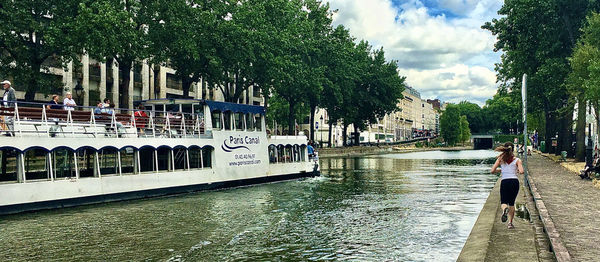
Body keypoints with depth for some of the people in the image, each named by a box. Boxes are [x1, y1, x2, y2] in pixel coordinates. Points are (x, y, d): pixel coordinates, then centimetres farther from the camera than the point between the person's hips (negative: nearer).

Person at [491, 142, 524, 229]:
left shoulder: (500, 159, 5)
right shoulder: (517, 160, 3)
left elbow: (492, 171, -2)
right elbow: (521, 171, -11)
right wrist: (518, 171, 12)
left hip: (504, 182, 0)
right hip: (515, 181, 1)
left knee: (504, 202, 10)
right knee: (512, 203, 15)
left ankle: (505, 209, -27)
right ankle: (510, 222, 9)